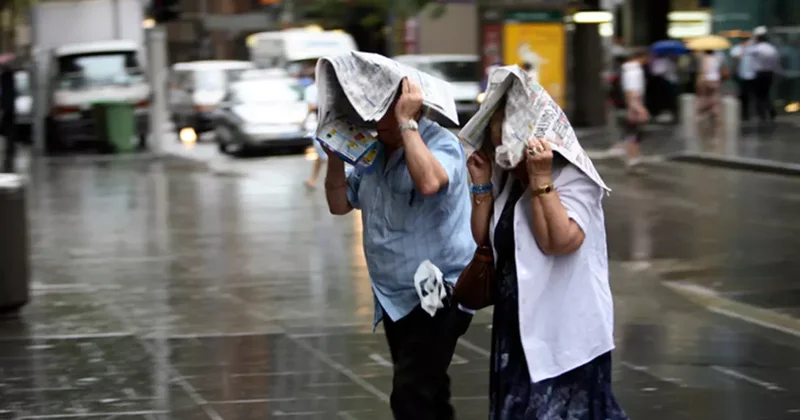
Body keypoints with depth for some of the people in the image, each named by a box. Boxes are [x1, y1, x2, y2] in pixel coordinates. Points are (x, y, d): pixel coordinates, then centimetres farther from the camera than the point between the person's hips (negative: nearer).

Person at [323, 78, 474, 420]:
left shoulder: (441, 144, -15)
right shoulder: (372, 151, 8)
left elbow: (429, 182, -37)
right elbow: (340, 204, 12)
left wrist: (406, 122, -30)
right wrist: (336, 151, 0)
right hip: (394, 299, 8)